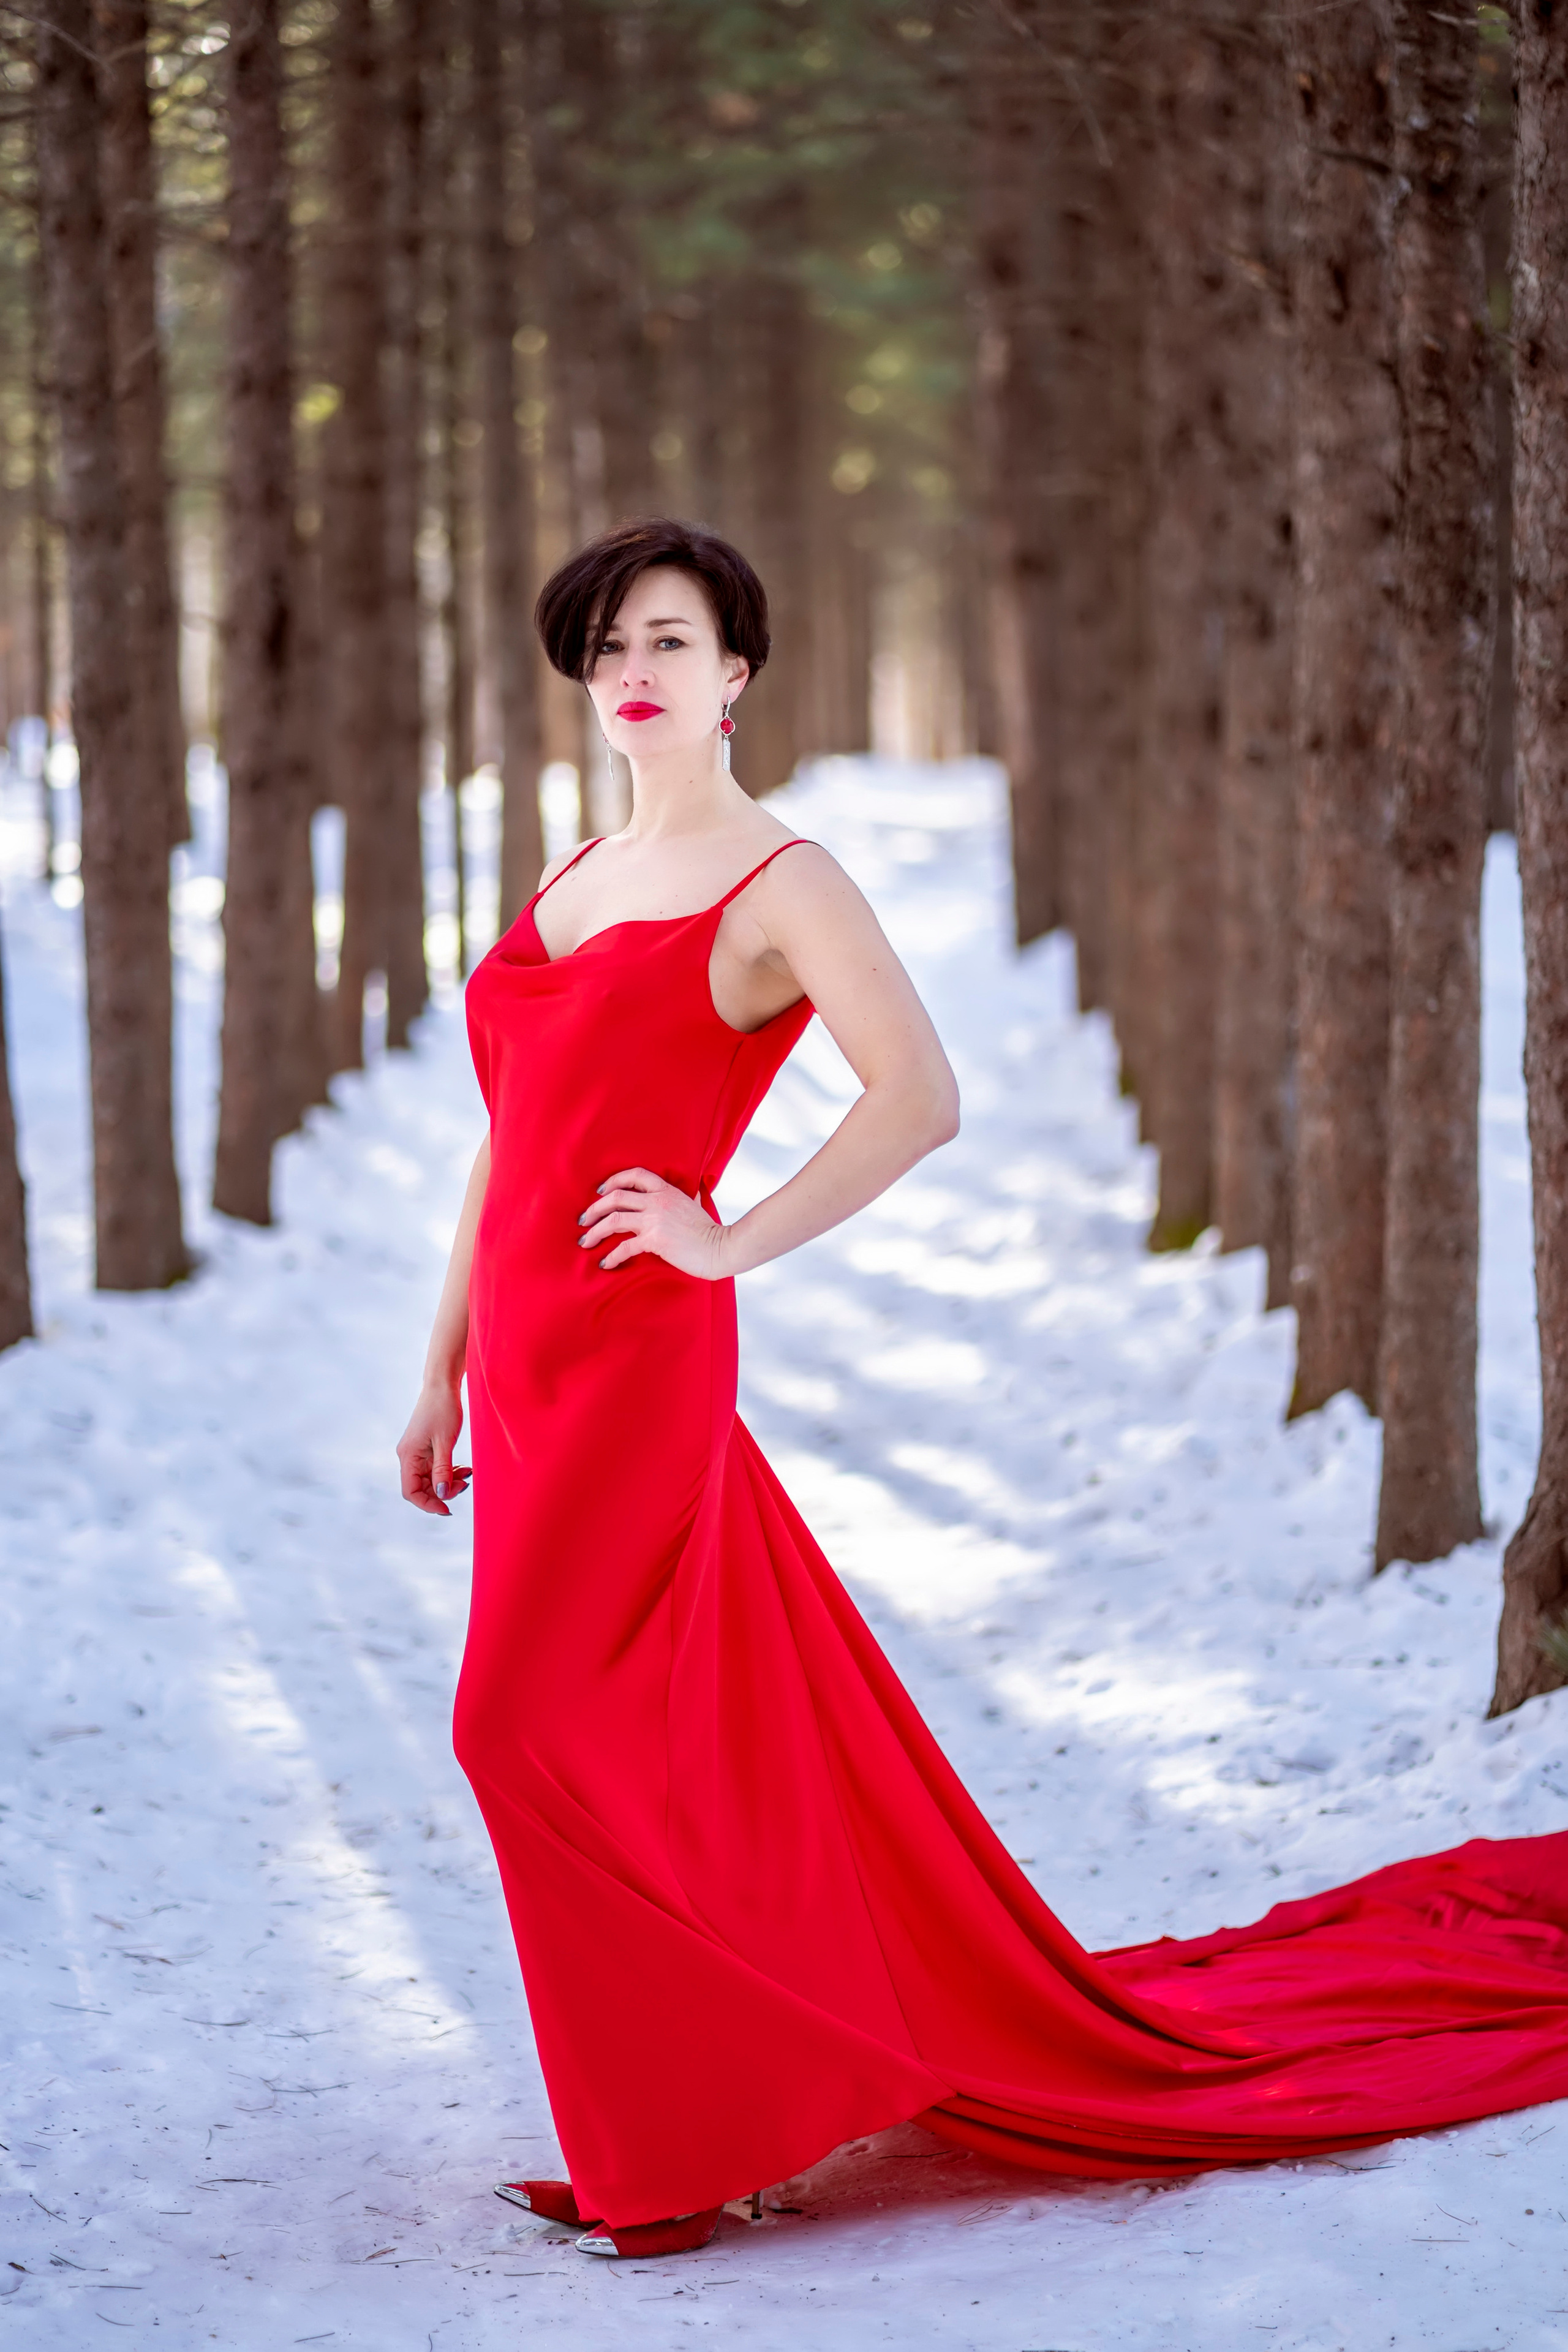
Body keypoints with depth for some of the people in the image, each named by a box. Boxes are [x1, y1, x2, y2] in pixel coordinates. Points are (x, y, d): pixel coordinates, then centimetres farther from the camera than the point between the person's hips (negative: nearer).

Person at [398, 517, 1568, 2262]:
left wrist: (730, 1244, -16)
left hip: (634, 1357, -7)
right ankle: (693, 2112, 22)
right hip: (529, 1358, 7)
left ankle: (679, 2138, 2)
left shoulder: (774, 882, -7)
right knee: (698, 1735, 12)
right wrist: (446, 1368, 18)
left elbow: (920, 1099, -19)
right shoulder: (571, 881, 16)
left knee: (535, 1722, -10)